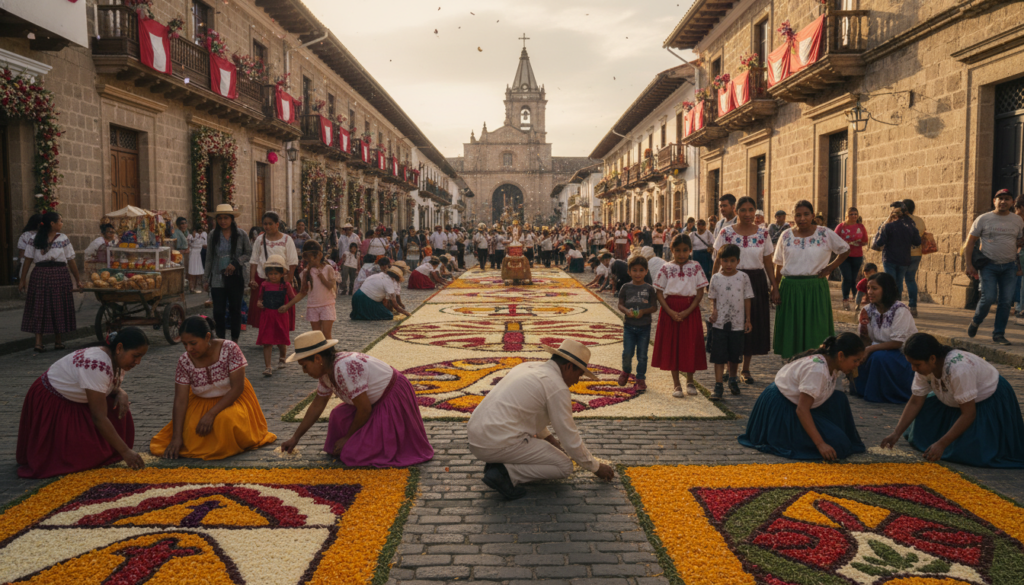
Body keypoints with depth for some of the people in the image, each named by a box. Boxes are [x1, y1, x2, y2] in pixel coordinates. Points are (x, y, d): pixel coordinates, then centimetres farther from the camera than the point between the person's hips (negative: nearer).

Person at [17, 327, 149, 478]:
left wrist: (122, 394, -17)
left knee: (119, 412, -9)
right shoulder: (97, 365, -38)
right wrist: (125, 452, -35)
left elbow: (113, 387, 10)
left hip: (77, 402, 8)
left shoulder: (118, 360, -10)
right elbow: (99, 418, -37)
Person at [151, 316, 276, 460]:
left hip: (232, 398, -3)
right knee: (190, 431, -18)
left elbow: (237, 388, -22)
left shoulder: (230, 349, -24)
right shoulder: (184, 361, -16)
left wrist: (211, 414, -28)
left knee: (226, 419, -33)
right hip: (202, 402, 3)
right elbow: (180, 401, -16)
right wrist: (177, 437, -23)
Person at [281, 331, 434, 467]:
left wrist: (348, 437, -8)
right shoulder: (326, 370, -1)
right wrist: (295, 438, 14)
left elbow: (364, 409, -23)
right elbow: (317, 405, 11)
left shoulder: (344, 369, -30)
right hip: (376, 401, 10)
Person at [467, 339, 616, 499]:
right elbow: (569, 437, -5)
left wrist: (549, 438, 38)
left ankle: (497, 464, 12)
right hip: (499, 444, -9)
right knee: (564, 467, 4)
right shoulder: (558, 387, -9)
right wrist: (596, 467, 10)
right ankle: (505, 474, -10)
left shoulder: (528, 366, 16)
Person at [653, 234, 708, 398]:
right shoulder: (666, 268, 1)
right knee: (672, 346, 3)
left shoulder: (696, 267, 1)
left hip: (690, 310, 0)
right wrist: (670, 312, -13)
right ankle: (677, 385, 14)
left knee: (691, 345, 5)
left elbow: (700, 292, -2)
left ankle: (690, 381, 24)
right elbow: (659, 292, -1)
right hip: (670, 310, 0)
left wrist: (688, 311, -13)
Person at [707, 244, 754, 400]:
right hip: (719, 323, -1)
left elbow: (747, 299, 4)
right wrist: (713, 310, -12)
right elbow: (713, 298, 7)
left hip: (737, 323, 1)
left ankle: (733, 380, 34)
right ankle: (719, 386, 3)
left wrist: (748, 320, 3)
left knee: (735, 355, 12)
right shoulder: (716, 278, -1)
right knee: (718, 356, -1)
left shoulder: (743, 277, -1)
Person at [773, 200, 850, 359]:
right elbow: (779, 264, 7)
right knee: (791, 330, 5)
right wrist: (776, 288, 1)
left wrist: (830, 268, 1)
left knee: (816, 330, 1)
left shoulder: (825, 234, 1)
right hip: (790, 288, 1)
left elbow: (845, 250, 13)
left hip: (815, 288, -1)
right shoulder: (786, 236, 5)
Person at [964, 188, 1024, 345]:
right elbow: (970, 242, 0)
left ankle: (999, 334, 10)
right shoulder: (983, 219, 1)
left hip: (1009, 266, 3)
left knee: (1006, 301, -1)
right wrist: (968, 264, -7)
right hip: (988, 265, -3)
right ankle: (976, 322, 14)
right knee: (989, 298, -13)